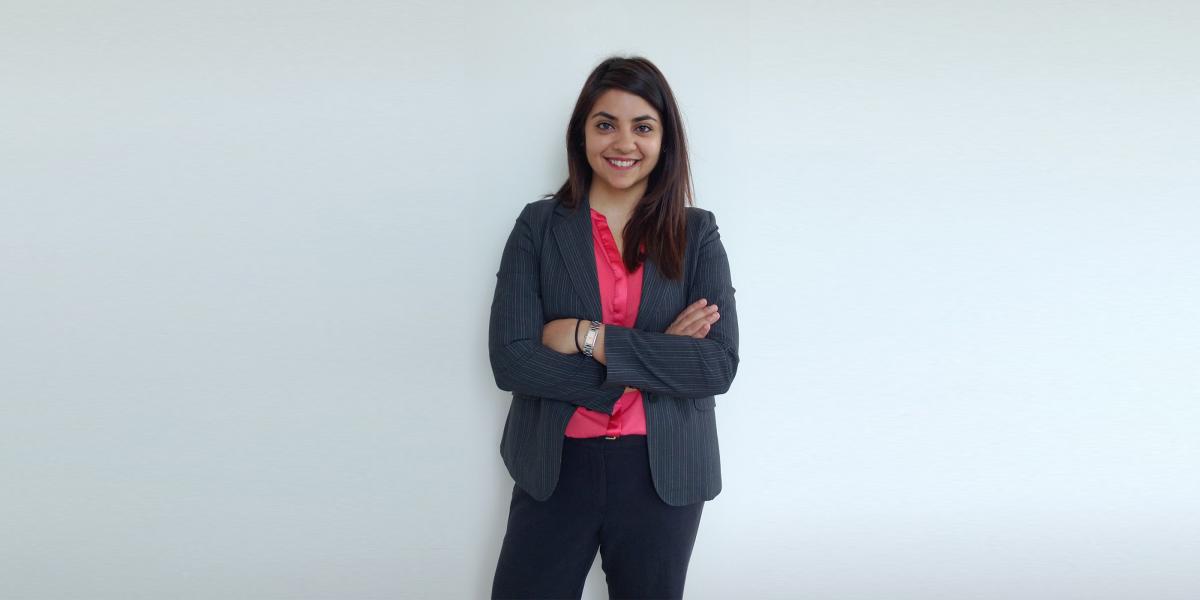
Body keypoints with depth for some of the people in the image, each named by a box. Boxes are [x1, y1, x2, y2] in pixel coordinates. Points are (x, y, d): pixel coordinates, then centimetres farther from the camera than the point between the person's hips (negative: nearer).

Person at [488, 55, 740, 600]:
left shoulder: (697, 234, -1)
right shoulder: (538, 226, -2)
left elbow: (720, 365, -11)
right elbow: (509, 360, -12)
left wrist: (590, 338, -17)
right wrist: (654, 357, -15)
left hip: (663, 474, 1)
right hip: (555, 470, 0)